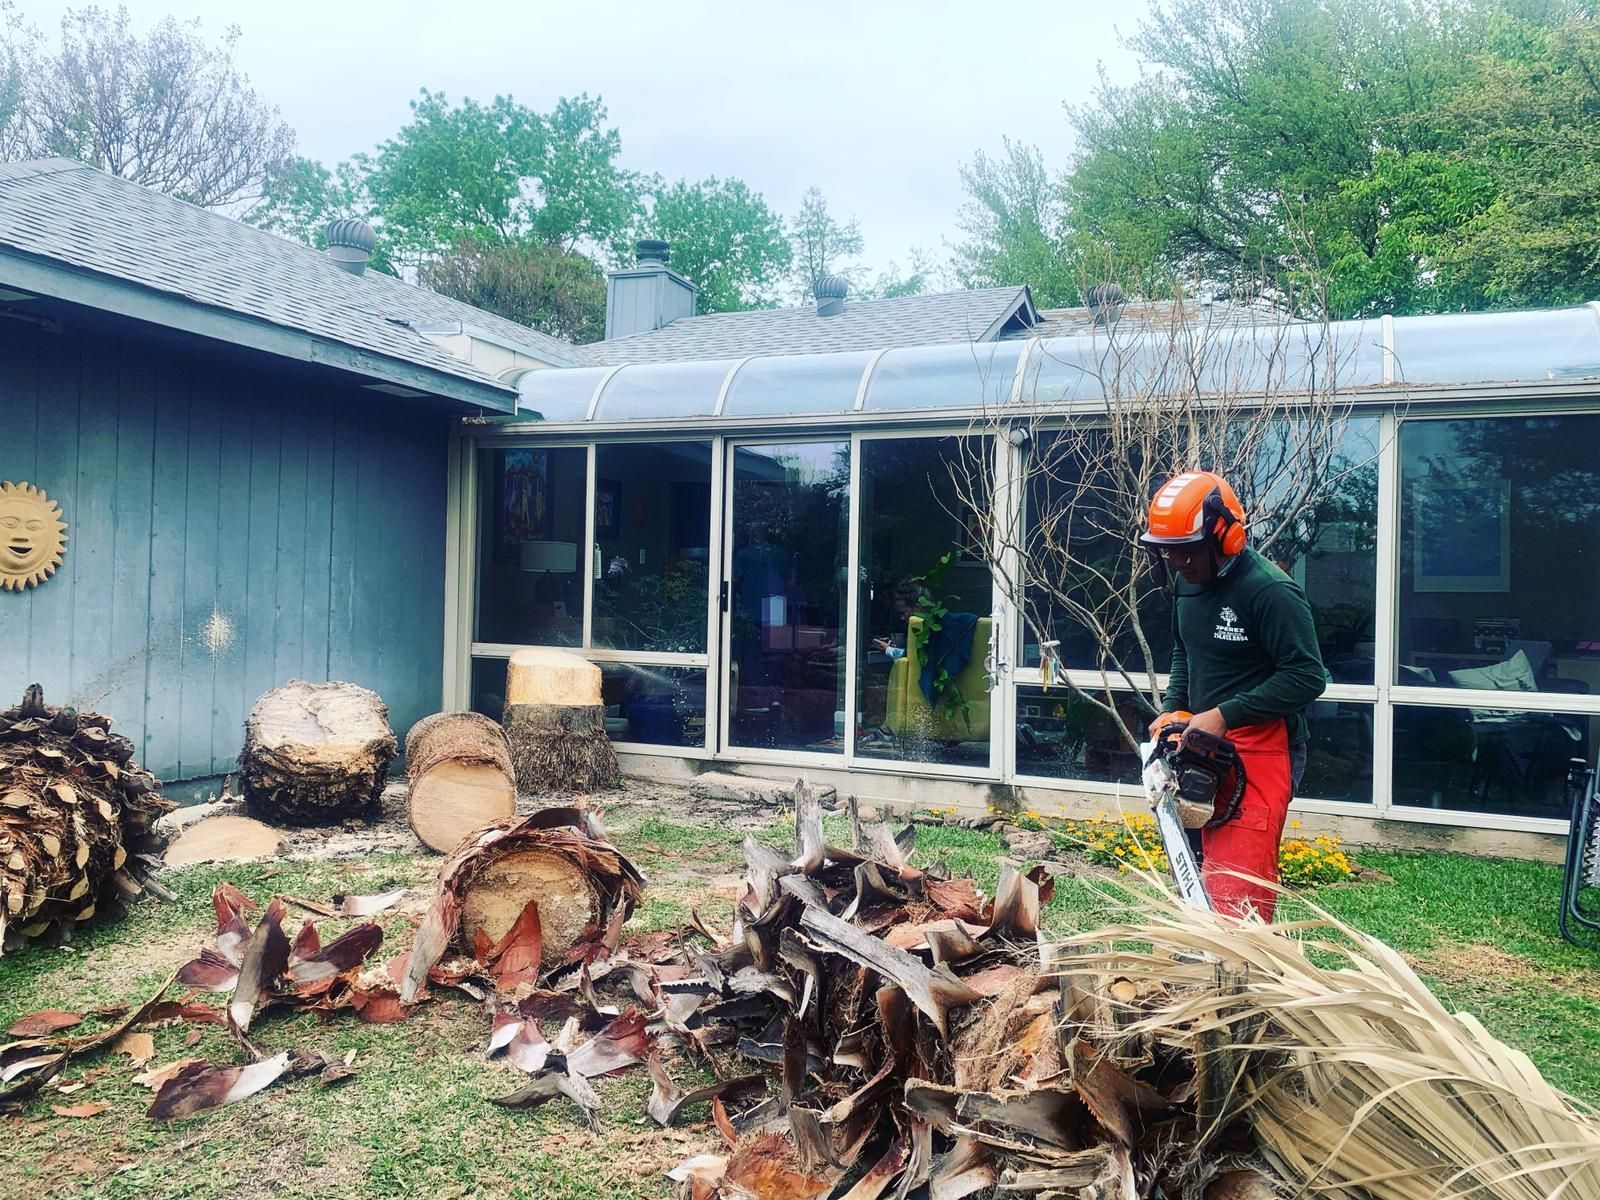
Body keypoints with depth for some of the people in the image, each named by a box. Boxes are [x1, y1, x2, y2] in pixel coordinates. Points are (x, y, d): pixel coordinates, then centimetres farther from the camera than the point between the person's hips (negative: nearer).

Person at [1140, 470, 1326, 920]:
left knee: (1237, 887, -11)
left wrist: (1224, 715, -21)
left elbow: (1306, 678, -20)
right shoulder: (1187, 583, 7)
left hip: (1259, 753, -8)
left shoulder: (1271, 591, -18)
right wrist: (1172, 709, 8)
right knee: (1198, 873, 14)